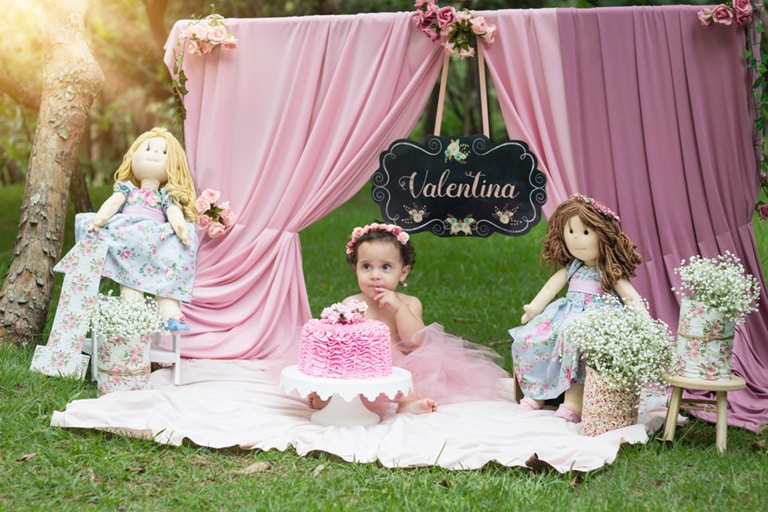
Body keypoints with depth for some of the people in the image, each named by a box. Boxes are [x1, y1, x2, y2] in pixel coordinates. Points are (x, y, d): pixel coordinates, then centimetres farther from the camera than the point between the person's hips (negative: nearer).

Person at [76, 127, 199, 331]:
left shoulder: (166, 196, 27)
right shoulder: (127, 189, 30)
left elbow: (175, 212, 5)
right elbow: (113, 203, 11)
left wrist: (181, 227, -20)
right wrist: (99, 218, -12)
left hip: (157, 242, 0)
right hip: (127, 235, 1)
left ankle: (171, 313, -40)